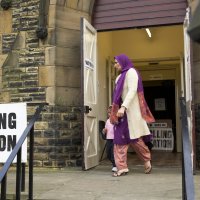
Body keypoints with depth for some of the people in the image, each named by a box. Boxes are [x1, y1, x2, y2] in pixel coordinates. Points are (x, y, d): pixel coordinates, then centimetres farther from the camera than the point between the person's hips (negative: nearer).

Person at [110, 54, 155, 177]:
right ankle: (122, 167, 7)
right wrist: (119, 108, 15)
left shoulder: (131, 72, -8)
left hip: (130, 110, -9)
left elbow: (132, 91, -19)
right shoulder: (122, 75, 19)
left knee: (133, 137, -4)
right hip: (123, 110, 9)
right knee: (120, 138, 4)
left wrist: (123, 107, -29)